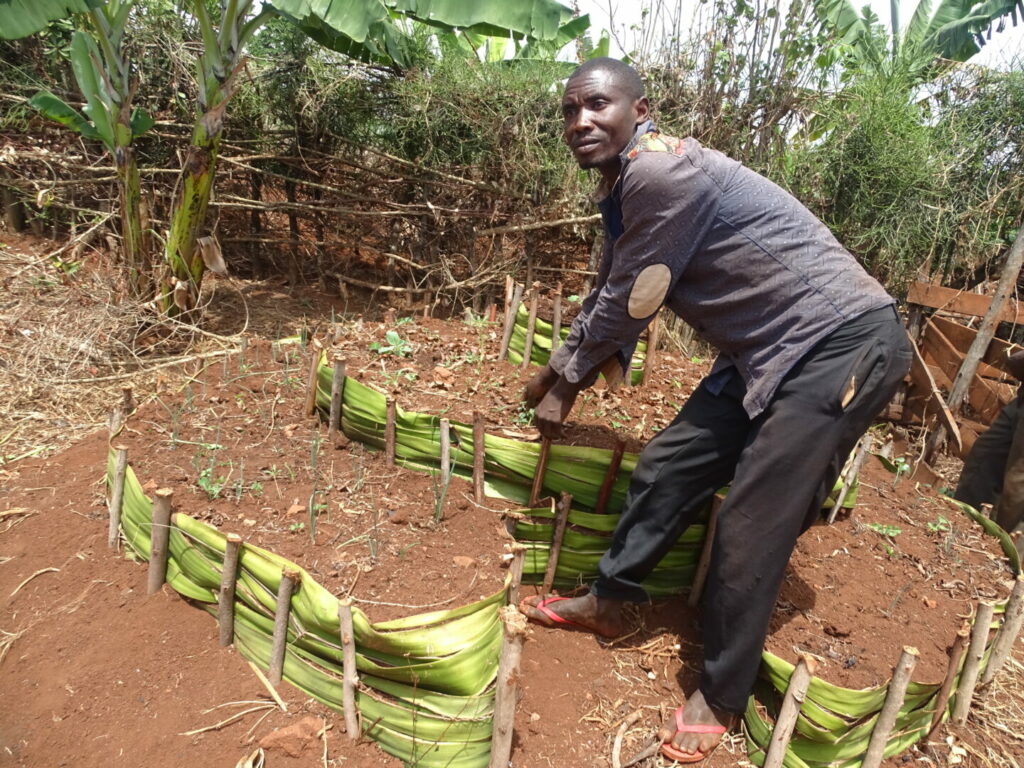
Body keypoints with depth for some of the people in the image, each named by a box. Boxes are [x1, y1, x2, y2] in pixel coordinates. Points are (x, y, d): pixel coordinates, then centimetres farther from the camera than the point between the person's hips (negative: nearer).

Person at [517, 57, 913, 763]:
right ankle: (608, 603, 29)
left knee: (751, 527, -8)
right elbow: (609, 296, 22)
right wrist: (556, 370, 31)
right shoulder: (627, 187, 11)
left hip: (842, 342, -9)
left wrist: (567, 382, 2)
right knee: (667, 466, 10)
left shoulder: (661, 169, -20)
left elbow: (627, 304, -15)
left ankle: (721, 698, 14)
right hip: (767, 352, 10)